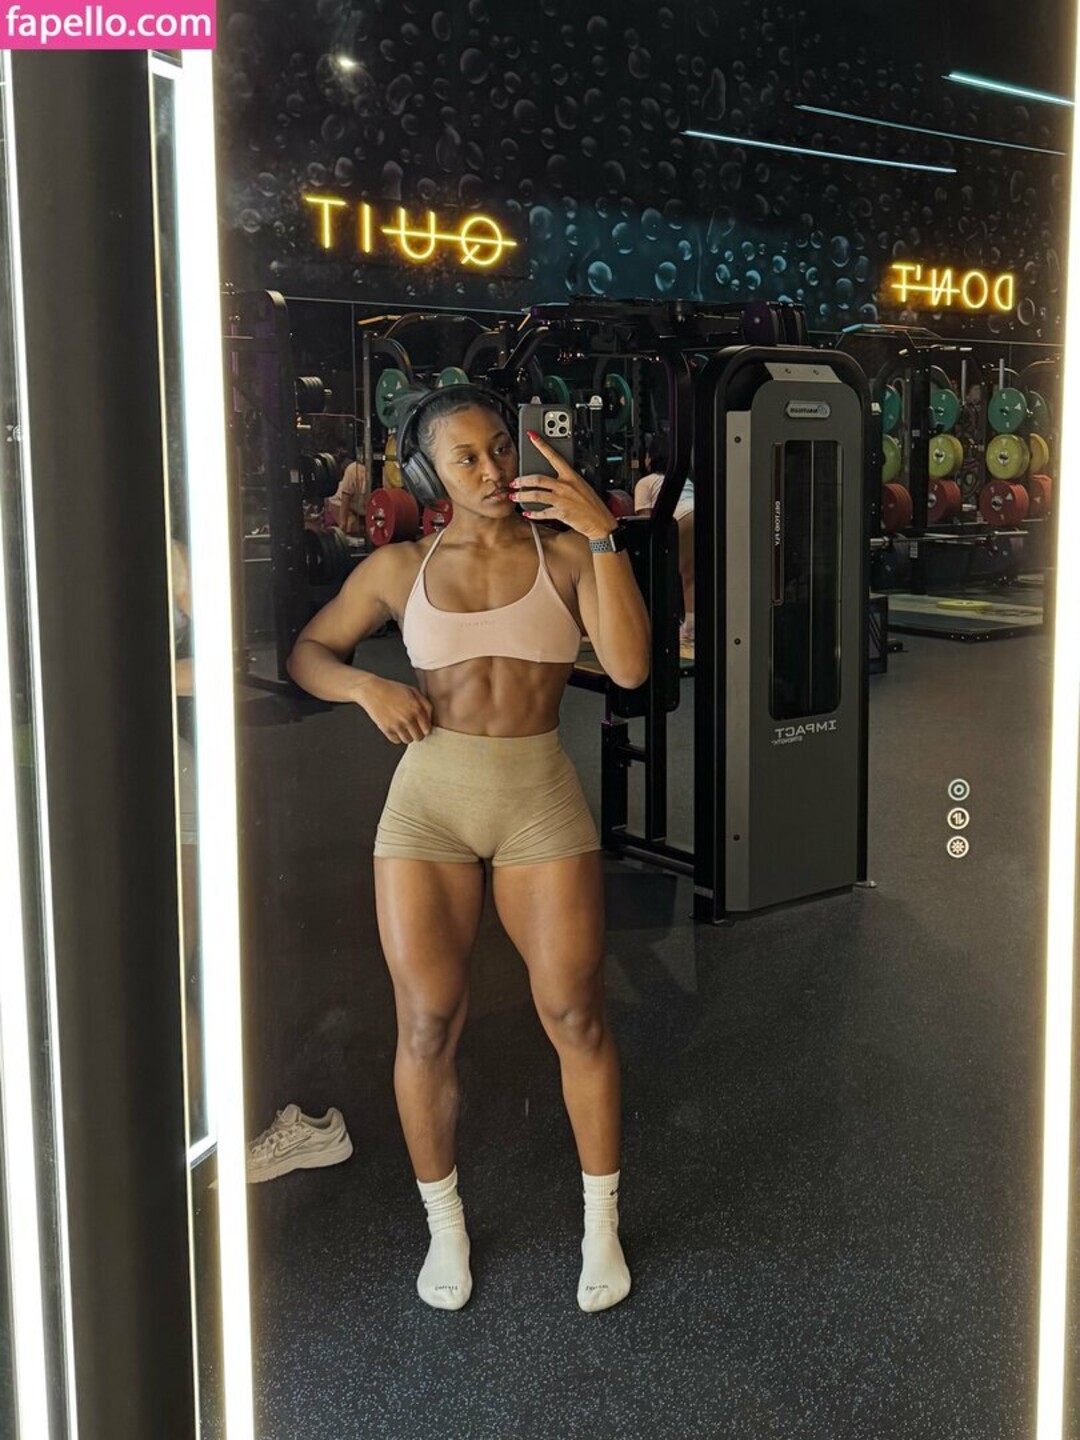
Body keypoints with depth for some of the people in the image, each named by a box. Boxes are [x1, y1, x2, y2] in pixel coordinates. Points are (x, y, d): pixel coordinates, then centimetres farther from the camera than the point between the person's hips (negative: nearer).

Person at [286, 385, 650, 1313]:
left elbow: (629, 667, -11)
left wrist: (603, 536, -17)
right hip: (429, 795, 1)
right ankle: (445, 1225, 26)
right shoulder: (400, 567, 6)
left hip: (542, 796, 0)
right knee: (428, 1026, 4)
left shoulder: (567, 555, 2)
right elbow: (308, 652, 14)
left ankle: (602, 1223, 23)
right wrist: (364, 686, -7)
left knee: (576, 1017, 2)